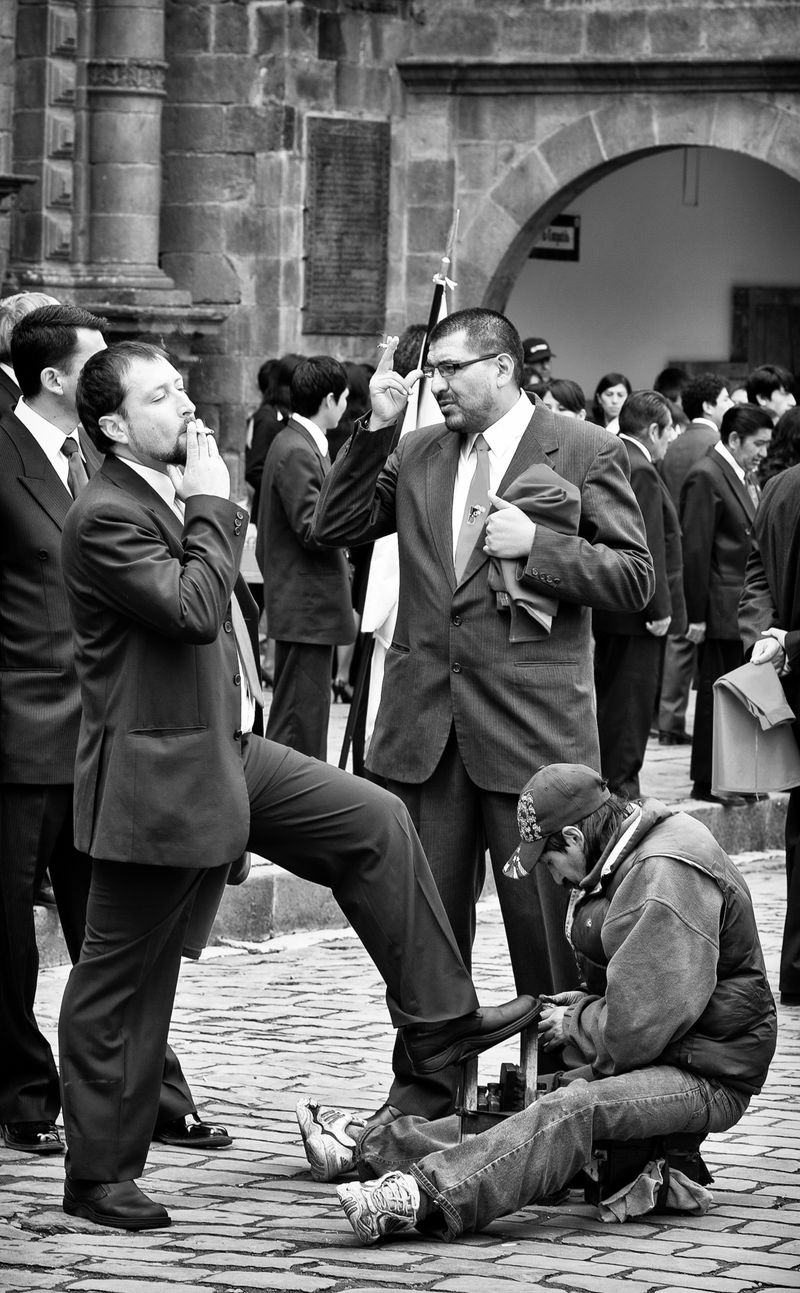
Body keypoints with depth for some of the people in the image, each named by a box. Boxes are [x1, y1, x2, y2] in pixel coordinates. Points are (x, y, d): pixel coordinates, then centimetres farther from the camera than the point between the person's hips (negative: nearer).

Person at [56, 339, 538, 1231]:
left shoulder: (180, 493, 12)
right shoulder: (103, 516, -19)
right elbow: (192, 609, -30)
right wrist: (212, 507, -20)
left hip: (226, 750, 9)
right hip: (156, 777, -9)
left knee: (375, 825, 6)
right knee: (121, 981, 0)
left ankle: (434, 1018, 14)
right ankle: (98, 1175, 9)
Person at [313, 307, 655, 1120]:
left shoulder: (584, 453, -2)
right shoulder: (418, 452, 11)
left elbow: (634, 579, -3)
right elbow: (334, 528, 8)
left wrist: (538, 546, -16)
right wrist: (376, 427, 0)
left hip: (531, 719, -4)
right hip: (426, 719, 5)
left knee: (547, 922, 1)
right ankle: (424, 1088, 18)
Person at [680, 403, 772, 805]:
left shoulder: (745, 476, 15)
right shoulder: (706, 477, -14)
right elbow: (695, 550, -16)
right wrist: (696, 616, -18)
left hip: (745, 610, 9)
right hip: (721, 610, -9)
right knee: (716, 692, -2)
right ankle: (706, 781, 6)